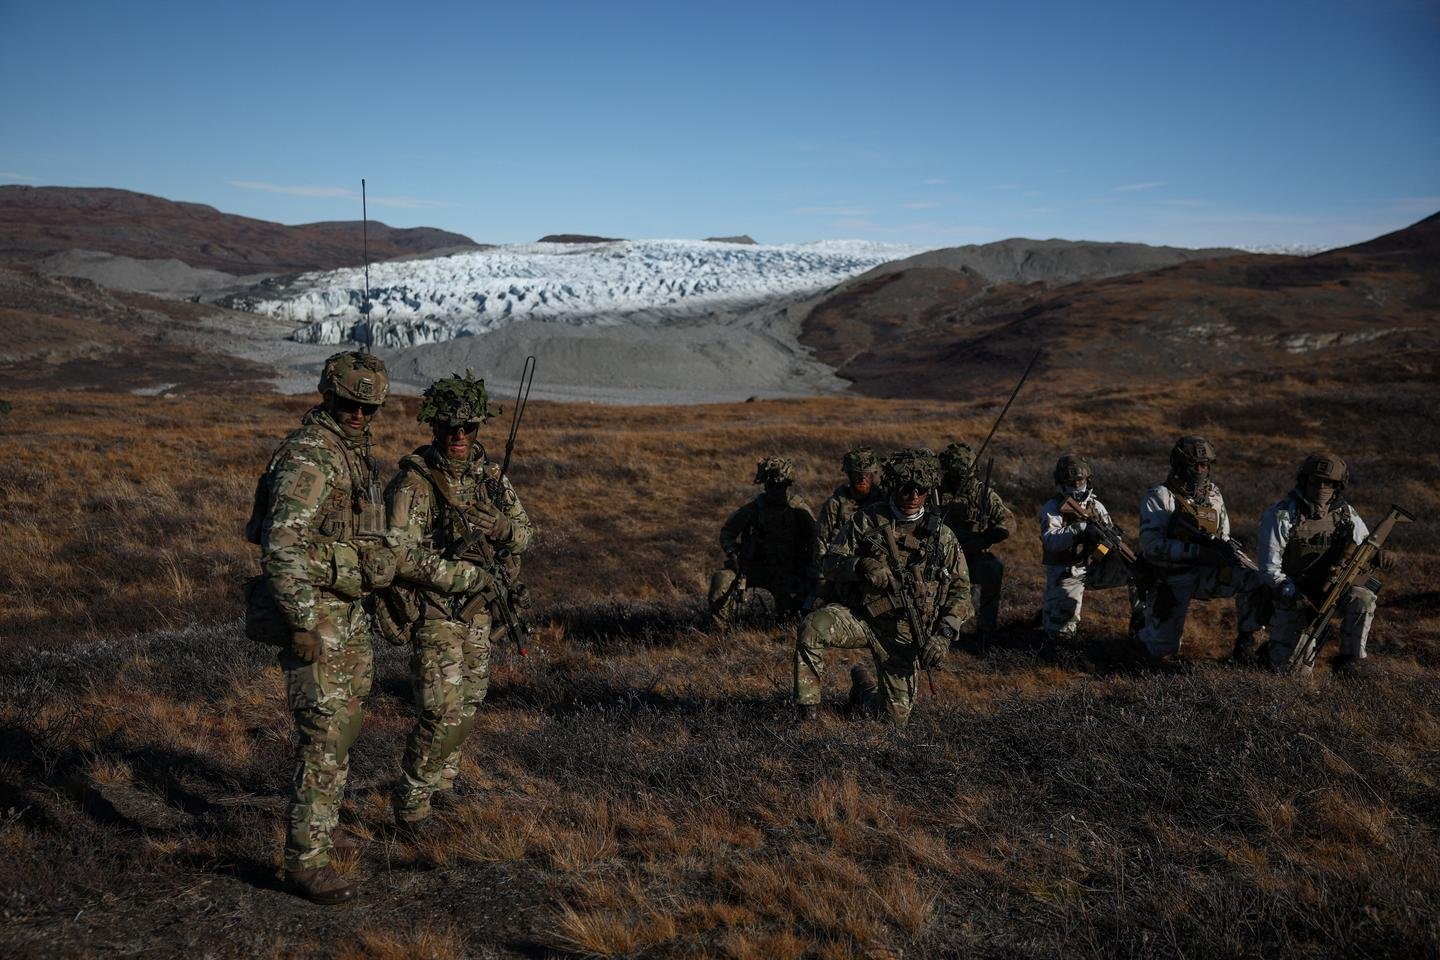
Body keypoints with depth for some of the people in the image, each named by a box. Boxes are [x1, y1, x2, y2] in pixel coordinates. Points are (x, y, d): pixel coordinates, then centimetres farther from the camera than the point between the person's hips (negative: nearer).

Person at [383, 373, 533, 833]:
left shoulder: (490, 474, 4)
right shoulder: (414, 483, -15)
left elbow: (524, 531, 10)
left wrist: (500, 527, -9)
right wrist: (451, 567, -28)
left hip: (477, 608, 7)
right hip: (434, 612, -7)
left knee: (469, 701, 19)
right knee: (443, 713, -10)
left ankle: (442, 777, 41)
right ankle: (411, 804, 5)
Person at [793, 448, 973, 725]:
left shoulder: (941, 536, -1)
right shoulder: (867, 519, -3)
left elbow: (960, 590, 3)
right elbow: (831, 564, -3)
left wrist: (944, 635, -10)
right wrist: (861, 566, -25)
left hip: (903, 633, 1)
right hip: (864, 617, -1)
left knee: (897, 719, 5)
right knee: (813, 628, -32)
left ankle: (864, 683, 39)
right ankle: (807, 707, -16)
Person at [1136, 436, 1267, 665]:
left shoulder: (1213, 496, 5)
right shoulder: (1160, 497, -12)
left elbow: (1223, 538, 14)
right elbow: (1152, 545, -22)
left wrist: (1228, 549, -12)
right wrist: (1198, 550, -28)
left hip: (1206, 573, 4)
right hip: (1171, 579, -4)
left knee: (1255, 580, -21)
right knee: (1163, 651, -3)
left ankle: (1245, 638, -1)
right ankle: (1145, 624, 31)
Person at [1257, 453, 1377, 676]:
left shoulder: (1346, 515, -2)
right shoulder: (1281, 516, -14)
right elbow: (1269, 568, -14)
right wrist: (1294, 596, -26)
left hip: (1332, 590, 3)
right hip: (1293, 594, -3)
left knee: (1363, 597, -29)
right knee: (1284, 666, -13)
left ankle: (1352, 658, -9)